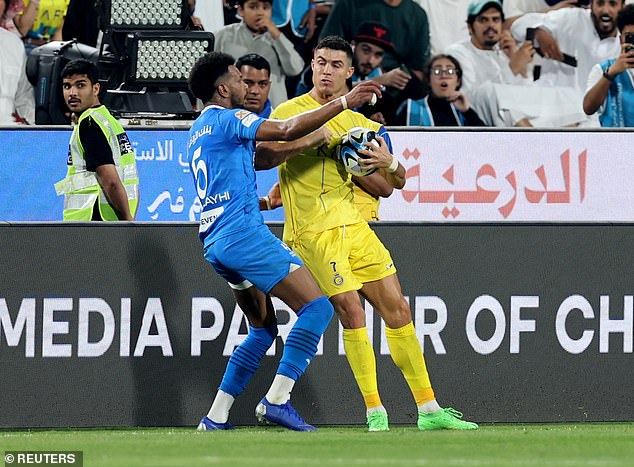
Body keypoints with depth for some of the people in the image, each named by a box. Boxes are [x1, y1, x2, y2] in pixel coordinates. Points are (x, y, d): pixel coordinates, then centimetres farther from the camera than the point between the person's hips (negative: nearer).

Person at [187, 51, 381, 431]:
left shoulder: (200, 129, 23)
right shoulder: (227, 119, -5)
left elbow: (258, 159, 31)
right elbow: (287, 130, -18)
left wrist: (311, 140, 24)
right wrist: (343, 103, -17)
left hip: (215, 243, 10)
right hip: (244, 233, -10)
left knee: (264, 328, 18)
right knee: (316, 307, -12)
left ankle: (216, 417, 12)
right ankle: (277, 399, -21)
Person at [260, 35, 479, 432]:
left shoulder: (359, 123, 16)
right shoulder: (291, 112, 2)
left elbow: (398, 182, 17)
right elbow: (260, 152, -12)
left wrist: (388, 163, -7)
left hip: (355, 225, 6)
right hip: (314, 230, -6)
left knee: (397, 307, 4)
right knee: (351, 309, -13)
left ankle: (428, 408, 9)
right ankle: (375, 411, -6)